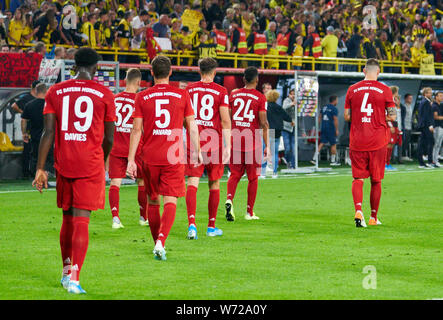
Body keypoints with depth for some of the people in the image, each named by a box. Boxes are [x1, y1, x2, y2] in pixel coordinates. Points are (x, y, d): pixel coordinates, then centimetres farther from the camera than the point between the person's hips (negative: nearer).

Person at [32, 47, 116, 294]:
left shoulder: (55, 92, 3)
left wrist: (40, 169, 0)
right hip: (91, 165, -3)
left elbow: (48, 132, -2)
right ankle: (74, 278, -15)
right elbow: (109, 138, 4)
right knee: (81, 220, -6)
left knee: (68, 218, 18)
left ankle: (67, 270, 29)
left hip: (64, 163, 3)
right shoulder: (104, 94, -1)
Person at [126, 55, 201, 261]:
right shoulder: (182, 95, 1)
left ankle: (157, 243, 24)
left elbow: (136, 130, -3)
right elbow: (192, 127, 5)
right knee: (170, 202, -4)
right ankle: (161, 242, -23)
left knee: (153, 201, 15)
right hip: (174, 158, -1)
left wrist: (131, 160, -1)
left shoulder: (142, 97, 1)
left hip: (150, 158, 1)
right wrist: (197, 151, 18)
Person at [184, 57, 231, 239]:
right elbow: (225, 120, -9)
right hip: (214, 142, -1)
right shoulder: (221, 91, -3)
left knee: (192, 183, -5)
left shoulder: (189, 89, 4)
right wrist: (227, 146, -6)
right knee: (214, 184, 12)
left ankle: (192, 223, -24)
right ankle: (212, 227, 20)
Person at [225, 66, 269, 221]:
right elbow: (263, 123, -8)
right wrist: (267, 145, -4)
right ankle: (249, 212, 11)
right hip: (253, 141, -3)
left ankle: (229, 199, -18)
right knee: (253, 177, 7)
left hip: (235, 139, 3)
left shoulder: (233, 95, 7)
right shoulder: (260, 98, -4)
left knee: (235, 174, 9)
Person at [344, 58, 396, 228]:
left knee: (358, 178, 4)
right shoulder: (384, 90, -2)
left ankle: (358, 210, -18)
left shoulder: (352, 89, 2)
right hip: (377, 142, -1)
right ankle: (374, 217, 17)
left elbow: (347, 116, 5)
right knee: (376, 180, 10)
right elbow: (392, 116, -2)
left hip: (357, 142, 1)